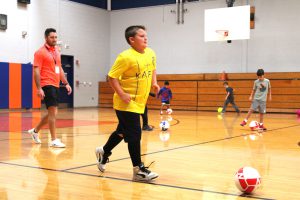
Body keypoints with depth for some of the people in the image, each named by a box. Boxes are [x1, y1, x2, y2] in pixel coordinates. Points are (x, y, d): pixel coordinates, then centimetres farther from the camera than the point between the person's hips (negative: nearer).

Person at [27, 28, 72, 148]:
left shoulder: (56, 51, 15)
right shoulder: (40, 52, -8)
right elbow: (36, 71, -12)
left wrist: (66, 83, 15)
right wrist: (39, 88, -20)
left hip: (56, 86, 8)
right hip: (47, 85, -8)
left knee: (52, 113, 15)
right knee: (53, 112, -11)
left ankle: (35, 131, 33)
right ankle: (54, 140, -5)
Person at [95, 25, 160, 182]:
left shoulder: (151, 53, 4)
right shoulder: (126, 57, -19)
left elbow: (153, 69, 23)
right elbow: (112, 77, -16)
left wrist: (154, 82, 7)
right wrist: (122, 94, -24)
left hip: (139, 102, 8)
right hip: (127, 103, -8)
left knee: (123, 131, 21)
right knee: (134, 135, -7)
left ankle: (104, 152, 43)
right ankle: (139, 170, 1)